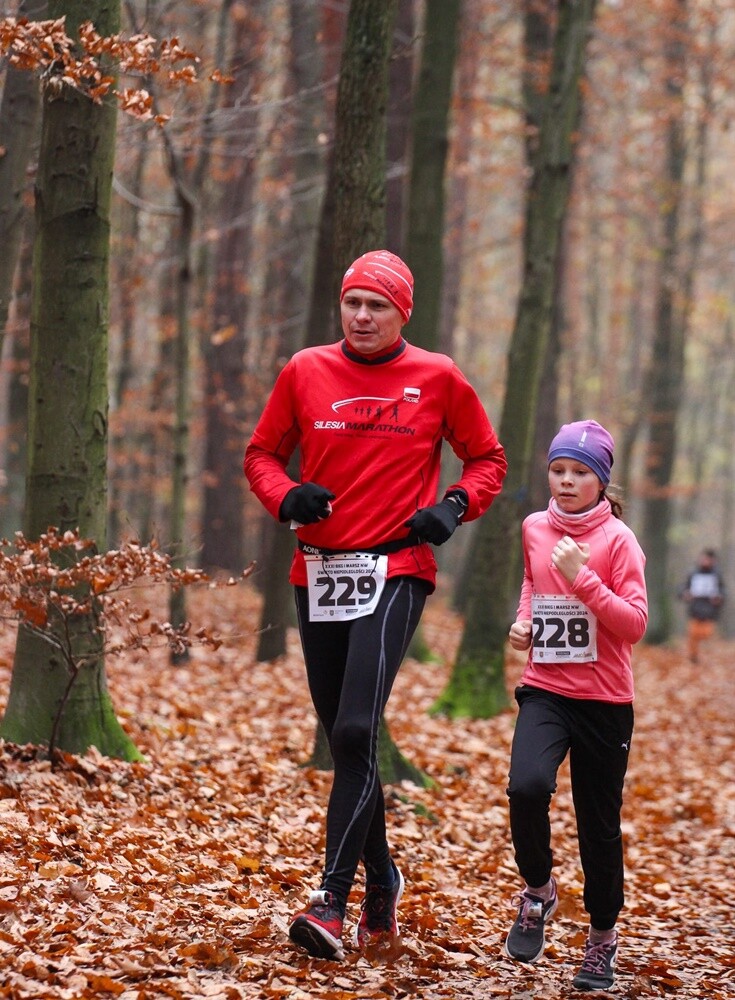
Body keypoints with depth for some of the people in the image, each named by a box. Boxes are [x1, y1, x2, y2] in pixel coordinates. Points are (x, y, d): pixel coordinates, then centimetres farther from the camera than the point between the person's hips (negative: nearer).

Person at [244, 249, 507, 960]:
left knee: (356, 732, -18)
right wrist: (285, 496, -8)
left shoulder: (437, 379, 2)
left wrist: (454, 506, -7)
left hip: (396, 572, -4)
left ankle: (331, 902, -21)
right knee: (344, 740, 11)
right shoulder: (305, 372, 6)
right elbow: (261, 453, 14)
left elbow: (487, 458, 13)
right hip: (318, 573, 4)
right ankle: (382, 882, 29)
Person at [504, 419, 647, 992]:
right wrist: (524, 620, 10)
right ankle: (538, 891, 2)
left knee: (599, 825, 6)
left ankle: (603, 938, 26)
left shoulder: (617, 538, -7)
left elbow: (635, 625, -13)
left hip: (604, 701, -2)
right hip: (545, 690, 2)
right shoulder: (535, 529, 5)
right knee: (527, 787, -25)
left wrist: (583, 578, -22)